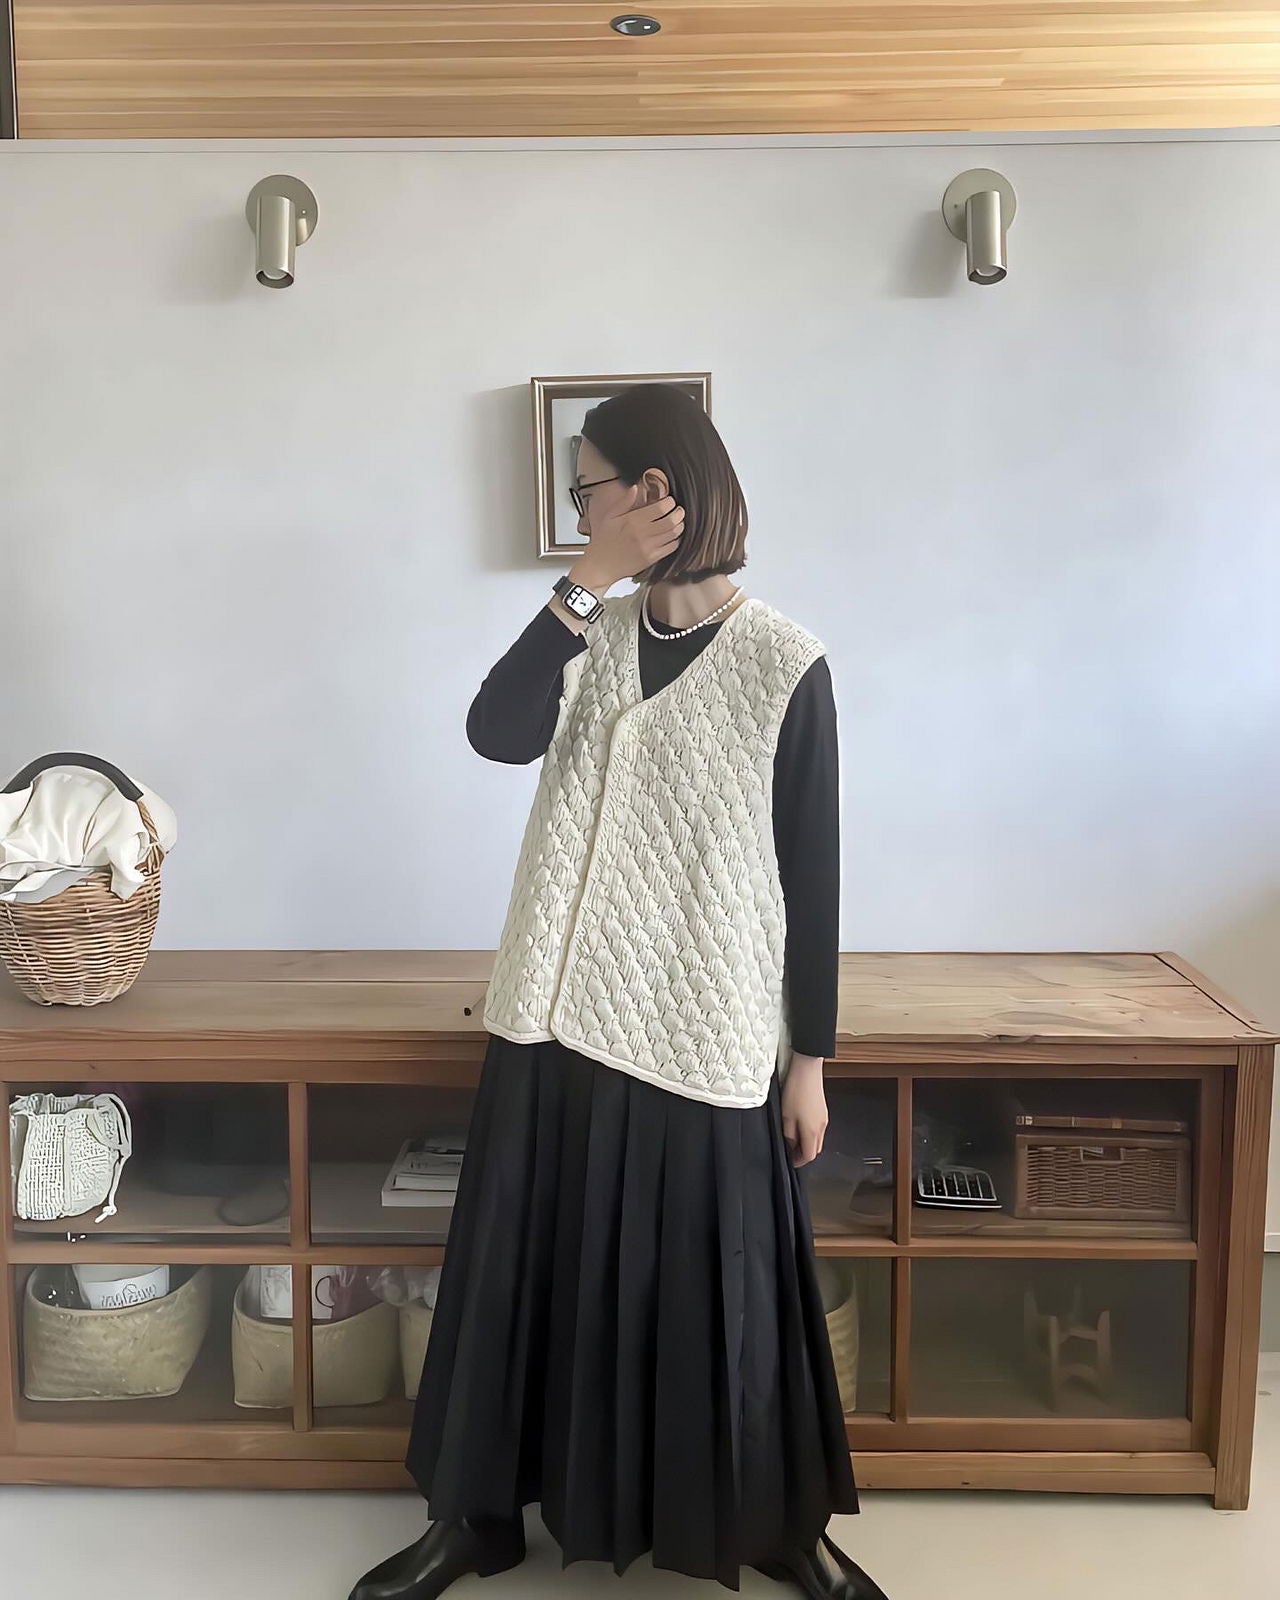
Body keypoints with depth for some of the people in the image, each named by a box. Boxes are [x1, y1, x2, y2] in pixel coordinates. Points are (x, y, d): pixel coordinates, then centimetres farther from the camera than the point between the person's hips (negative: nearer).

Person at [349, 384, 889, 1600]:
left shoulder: (783, 665, -9)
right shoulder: (595, 635, 5)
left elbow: (812, 873, -6)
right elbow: (498, 734, -14)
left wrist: (809, 1058, -4)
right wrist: (588, 585, -19)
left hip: (703, 1040, -4)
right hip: (558, 1020, 5)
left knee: (712, 1290, 8)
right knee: (530, 1271, 14)